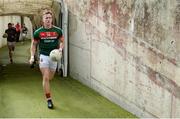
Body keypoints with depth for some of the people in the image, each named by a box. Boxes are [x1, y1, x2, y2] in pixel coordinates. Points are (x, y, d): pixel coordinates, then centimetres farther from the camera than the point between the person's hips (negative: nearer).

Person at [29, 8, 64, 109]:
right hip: (44, 56, -2)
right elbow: (34, 44, 7)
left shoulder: (58, 30, -3)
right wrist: (32, 56, -2)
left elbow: (62, 41, 11)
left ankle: (45, 86, 51)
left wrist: (60, 48, -10)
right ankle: (49, 100, 0)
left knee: (50, 78, 16)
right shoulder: (38, 32, -4)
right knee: (46, 78, -8)